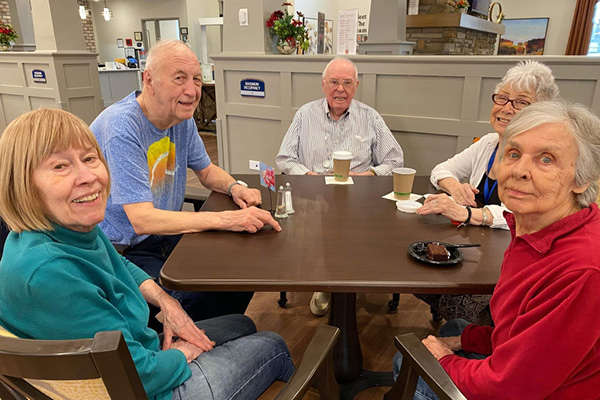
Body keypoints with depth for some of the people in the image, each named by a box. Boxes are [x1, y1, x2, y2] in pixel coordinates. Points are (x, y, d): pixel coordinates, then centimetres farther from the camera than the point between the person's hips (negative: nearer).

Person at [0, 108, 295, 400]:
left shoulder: (81, 229, -9)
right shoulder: (46, 272, -37)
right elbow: (140, 373, -30)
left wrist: (166, 301, 0)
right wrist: (182, 355, -9)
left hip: (140, 348, 8)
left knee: (243, 326, 24)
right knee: (272, 346, 9)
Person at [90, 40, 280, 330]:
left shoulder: (182, 118, 1)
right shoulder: (121, 128, -25)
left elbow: (206, 171, 16)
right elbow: (142, 220, -30)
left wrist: (234, 187, -8)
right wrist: (225, 219, -36)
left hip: (164, 235, 8)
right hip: (123, 252, -7)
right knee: (201, 297, -26)